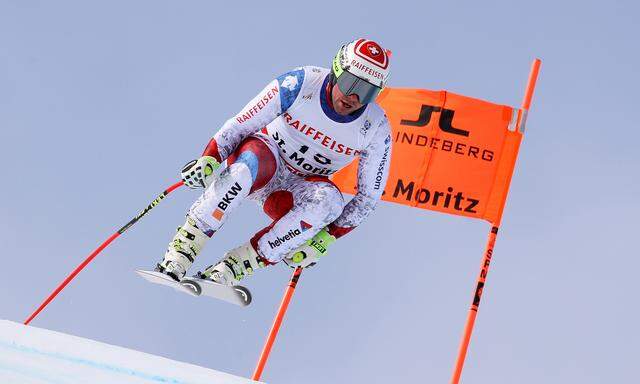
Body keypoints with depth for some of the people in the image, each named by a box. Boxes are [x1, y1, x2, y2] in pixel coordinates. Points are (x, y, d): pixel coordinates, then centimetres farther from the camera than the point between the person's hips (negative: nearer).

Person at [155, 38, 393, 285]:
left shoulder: (376, 130, -15)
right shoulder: (301, 83, -20)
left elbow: (368, 197, -8)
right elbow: (239, 125, -16)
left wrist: (327, 237, -19)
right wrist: (209, 160, -32)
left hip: (297, 191, 2)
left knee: (330, 201, -35)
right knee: (246, 166, -39)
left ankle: (229, 270, -35)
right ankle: (176, 259, -37)